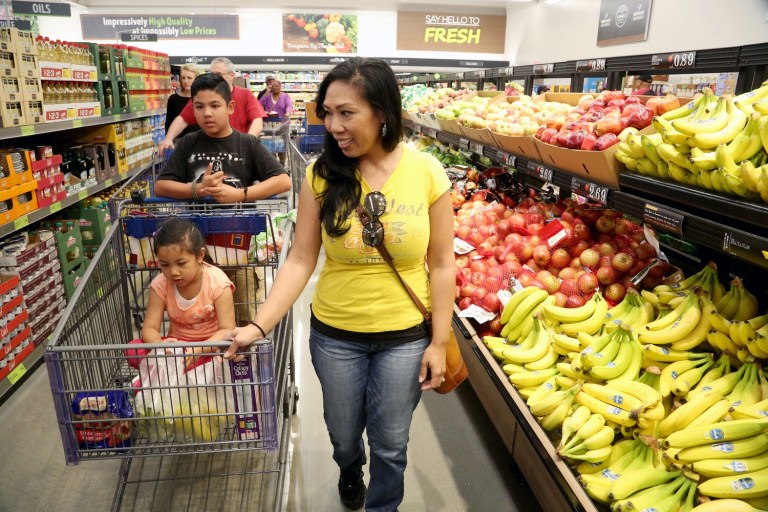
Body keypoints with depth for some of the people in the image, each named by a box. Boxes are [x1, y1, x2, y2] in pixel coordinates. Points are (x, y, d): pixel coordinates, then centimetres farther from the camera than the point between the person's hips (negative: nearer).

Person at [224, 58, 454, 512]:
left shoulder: (427, 173, -12)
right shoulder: (322, 175, -10)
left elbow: (441, 264, -6)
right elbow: (300, 261, -9)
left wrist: (439, 342, -5)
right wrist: (259, 325, -18)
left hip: (405, 337, -1)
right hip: (335, 335, 2)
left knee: (390, 444, 16)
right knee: (343, 434, 24)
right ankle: (351, 472, 60)